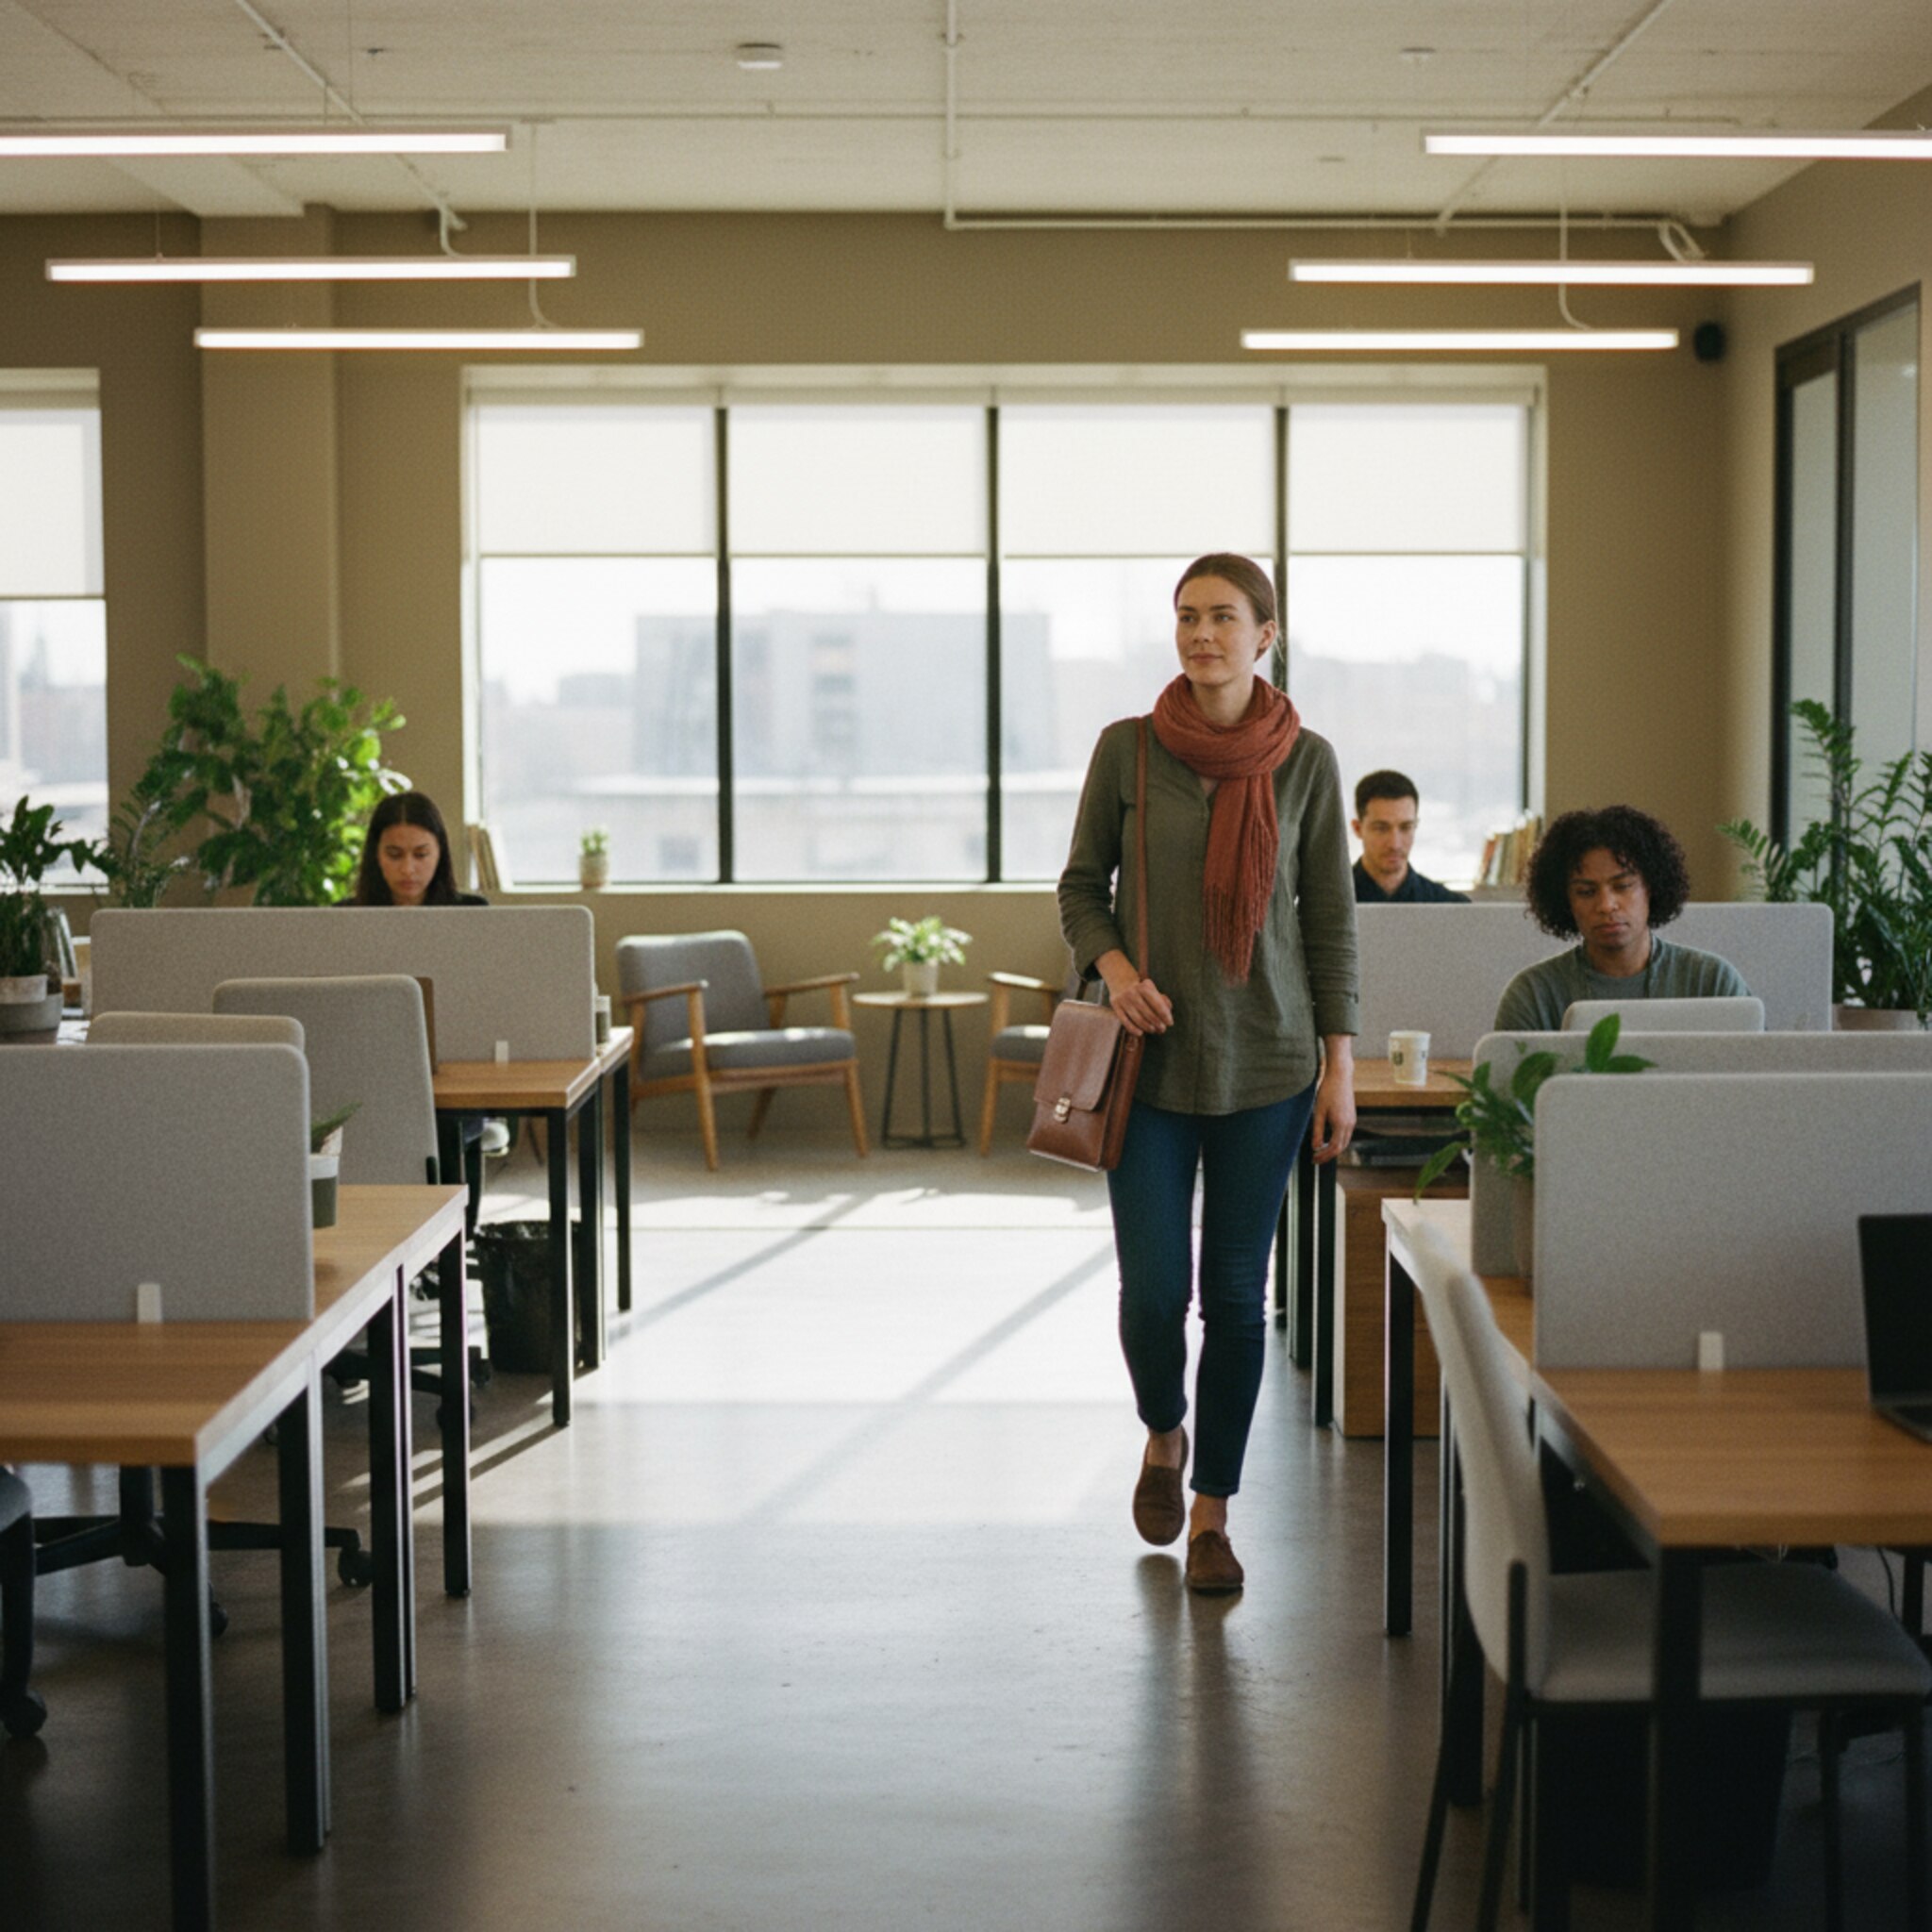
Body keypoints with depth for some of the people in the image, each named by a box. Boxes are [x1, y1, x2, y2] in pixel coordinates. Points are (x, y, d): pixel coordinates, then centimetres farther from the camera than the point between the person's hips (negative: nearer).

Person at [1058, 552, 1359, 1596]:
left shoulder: (1305, 761, -1)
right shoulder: (1127, 749, -1)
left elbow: (1331, 919, 3)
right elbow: (1080, 883, 8)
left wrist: (1340, 1061, -1)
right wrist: (1112, 963, -12)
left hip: (1265, 1059, 0)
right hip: (1153, 1055, 0)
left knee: (1235, 1291, 3)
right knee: (1153, 1286, -4)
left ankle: (1213, 1508, 18)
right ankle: (1164, 1435, 29)